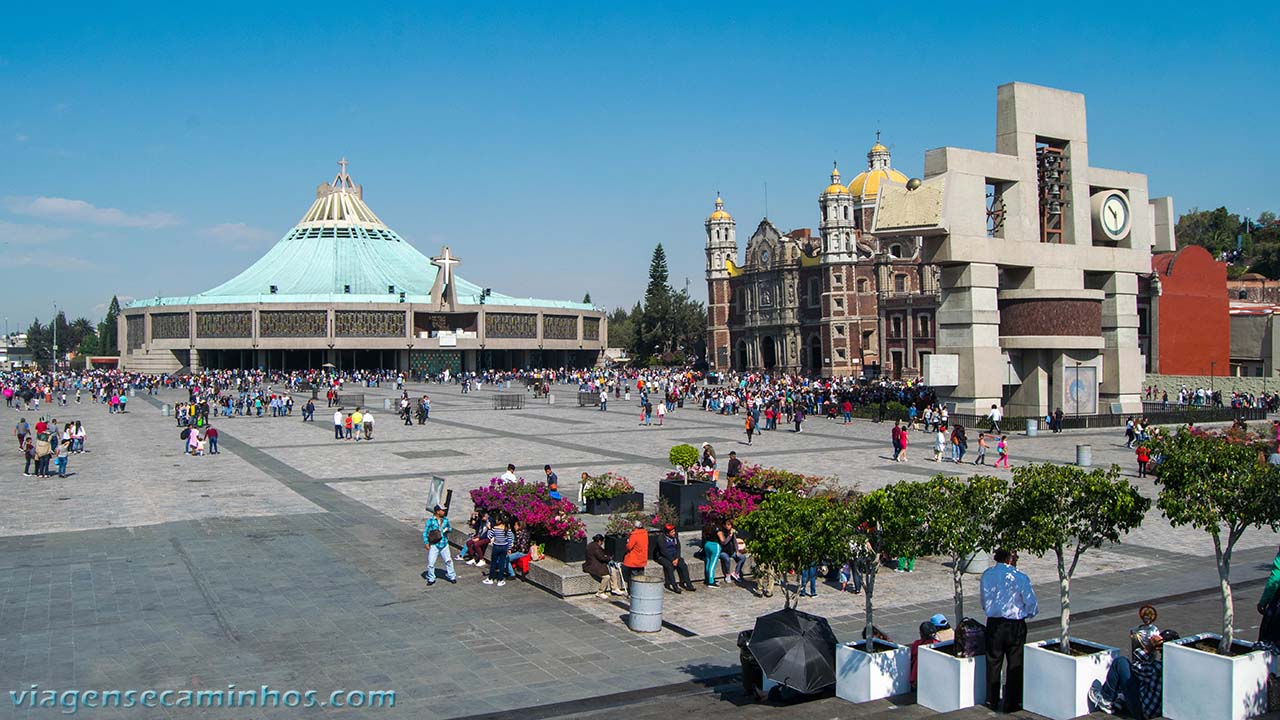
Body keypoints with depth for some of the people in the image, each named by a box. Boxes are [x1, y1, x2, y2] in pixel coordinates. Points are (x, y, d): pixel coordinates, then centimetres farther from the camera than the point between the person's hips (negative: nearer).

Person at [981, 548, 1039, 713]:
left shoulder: (987, 575, -3)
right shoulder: (1020, 577, -15)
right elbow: (1032, 606, -9)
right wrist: (1022, 614, 10)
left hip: (993, 623, 3)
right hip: (1015, 625, -3)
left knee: (993, 662, 15)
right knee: (1014, 664, 11)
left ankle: (992, 701, 23)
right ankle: (1012, 703, 18)